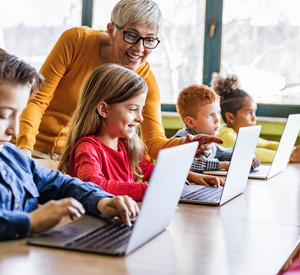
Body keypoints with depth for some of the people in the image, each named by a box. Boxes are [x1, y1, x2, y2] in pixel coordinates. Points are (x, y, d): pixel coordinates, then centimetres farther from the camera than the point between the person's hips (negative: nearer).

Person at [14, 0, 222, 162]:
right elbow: (37, 99, -15)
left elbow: (154, 142, -14)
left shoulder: (145, 78, -10)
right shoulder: (77, 40, -18)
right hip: (37, 150, -2)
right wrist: (25, 147, -31)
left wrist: (182, 145, -36)